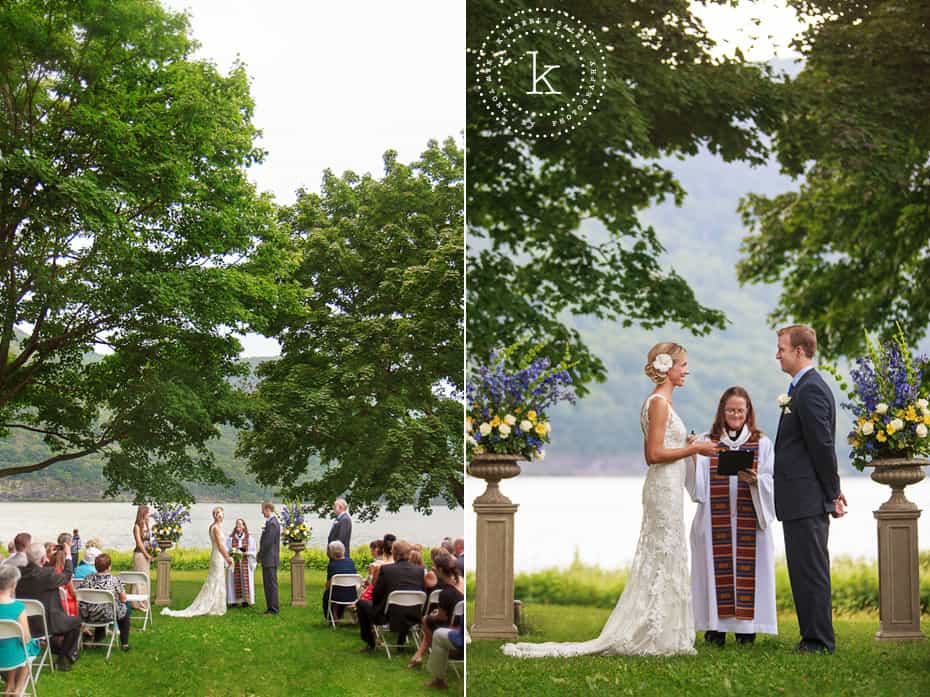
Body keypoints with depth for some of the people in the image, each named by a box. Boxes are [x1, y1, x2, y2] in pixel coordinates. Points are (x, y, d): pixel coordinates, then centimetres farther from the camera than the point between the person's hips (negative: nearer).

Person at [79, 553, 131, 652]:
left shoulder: (88, 579, -7)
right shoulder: (115, 580, -16)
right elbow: (123, 599, -7)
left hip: (89, 616, 4)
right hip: (108, 616, -4)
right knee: (125, 612, 28)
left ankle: (97, 639, 50)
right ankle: (124, 643, 29)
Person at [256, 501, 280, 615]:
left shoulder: (272, 523, -17)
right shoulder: (272, 521, 15)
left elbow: (268, 542, -21)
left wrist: (260, 555, -10)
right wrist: (261, 555, 14)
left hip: (270, 560, -10)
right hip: (269, 560, 10)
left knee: (271, 584, -6)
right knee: (268, 584, 13)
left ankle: (274, 609, -3)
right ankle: (271, 608, 18)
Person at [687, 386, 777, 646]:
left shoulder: (762, 444, 11)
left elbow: (771, 482, 4)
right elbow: (697, 484, 4)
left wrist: (755, 480, -17)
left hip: (749, 521, 0)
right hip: (715, 522, 0)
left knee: (747, 570, -3)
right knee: (717, 569, -3)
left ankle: (746, 628, 2)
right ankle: (716, 627, 0)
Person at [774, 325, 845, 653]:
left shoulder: (810, 390, -16)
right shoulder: (807, 387, 18)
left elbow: (823, 446, -18)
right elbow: (821, 446, 21)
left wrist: (832, 493, -12)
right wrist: (832, 490, 17)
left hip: (806, 501, -11)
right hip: (803, 502, 11)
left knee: (811, 573, -6)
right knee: (805, 573, 14)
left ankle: (819, 642, -2)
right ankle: (813, 639, 19)